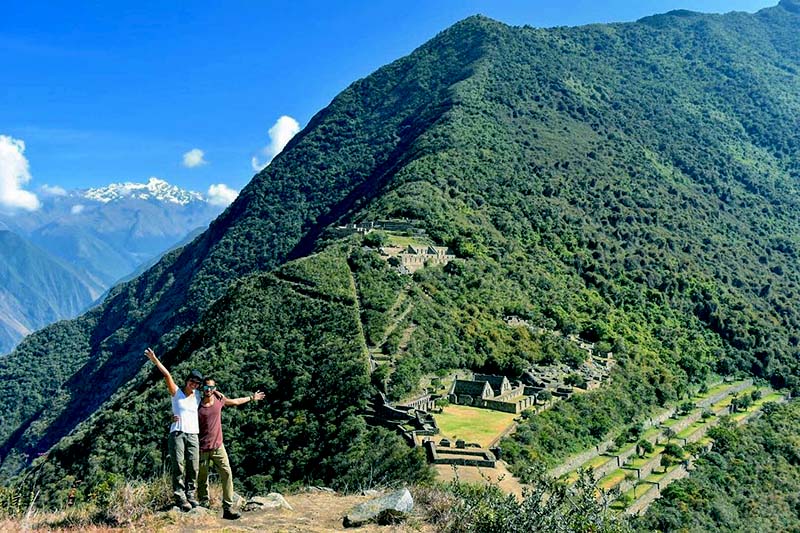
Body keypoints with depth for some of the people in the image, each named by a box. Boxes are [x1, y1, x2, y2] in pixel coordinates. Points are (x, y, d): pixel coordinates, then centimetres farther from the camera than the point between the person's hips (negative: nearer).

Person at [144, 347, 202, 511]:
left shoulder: (198, 396, 14)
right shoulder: (176, 392, 6)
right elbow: (167, 375, -3)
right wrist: (155, 360, -10)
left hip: (193, 435, 3)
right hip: (177, 433, -3)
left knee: (193, 467, -1)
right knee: (177, 465, -8)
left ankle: (191, 495, 8)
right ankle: (180, 497, -5)